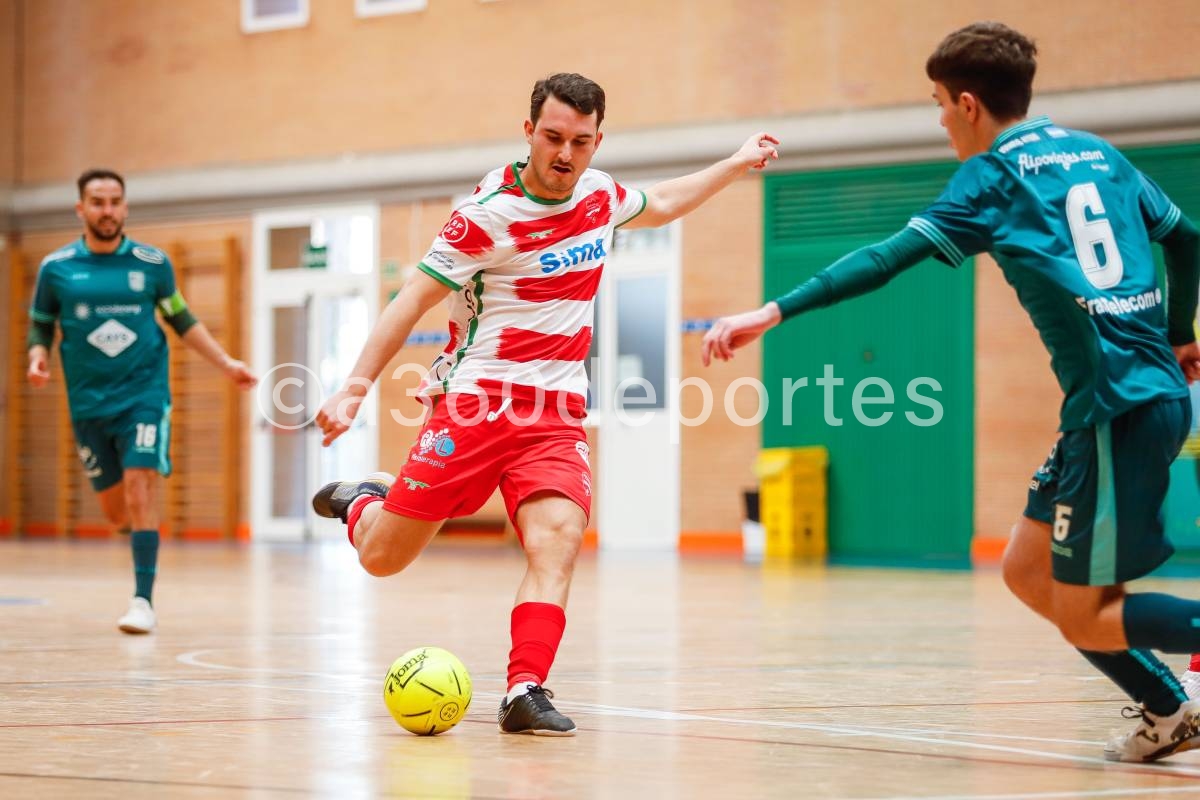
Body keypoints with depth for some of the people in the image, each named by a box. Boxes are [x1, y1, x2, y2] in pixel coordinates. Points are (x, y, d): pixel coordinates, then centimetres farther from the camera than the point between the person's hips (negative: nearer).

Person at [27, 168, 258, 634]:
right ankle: (144, 537, 41)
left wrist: (226, 363, 7)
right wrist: (38, 357, -11)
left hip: (145, 394, -1)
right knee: (115, 509, 6)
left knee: (140, 488, -17)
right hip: (89, 402, 1)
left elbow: (181, 320, 13)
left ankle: (143, 601, -13)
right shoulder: (56, 268, 0)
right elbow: (41, 326, 11)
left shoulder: (153, 263, 0)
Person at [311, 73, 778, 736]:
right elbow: (414, 299, -9)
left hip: (557, 415, 4)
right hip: (474, 401, -4)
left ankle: (524, 691, -27)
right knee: (381, 558, 0)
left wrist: (735, 165, 36)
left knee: (558, 538, -24)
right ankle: (363, 500, 34)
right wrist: (355, 387, -16)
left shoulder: (599, 194, 7)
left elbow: (658, 206, 32)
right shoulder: (490, 211, -12)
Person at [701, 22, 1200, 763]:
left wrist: (773, 313, -17)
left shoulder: (997, 173, -4)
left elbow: (889, 258, -15)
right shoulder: (1096, 153, 16)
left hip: (1119, 407, -8)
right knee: (1028, 573, 15)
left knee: (1085, 618, -2)